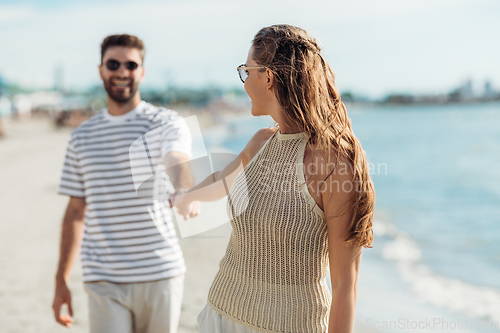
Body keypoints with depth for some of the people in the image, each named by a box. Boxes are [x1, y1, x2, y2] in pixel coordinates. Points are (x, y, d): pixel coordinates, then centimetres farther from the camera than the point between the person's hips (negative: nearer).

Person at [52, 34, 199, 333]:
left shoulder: (167, 123, -2)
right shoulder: (82, 137, 9)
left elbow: (178, 161, -25)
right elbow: (76, 211, 14)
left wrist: (187, 192, -49)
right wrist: (62, 279, 12)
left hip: (161, 274, -2)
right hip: (104, 281, 2)